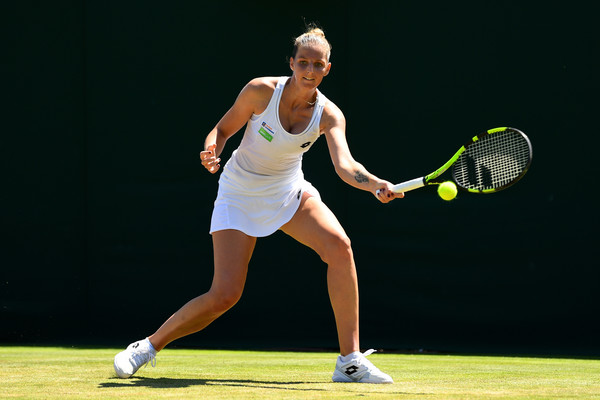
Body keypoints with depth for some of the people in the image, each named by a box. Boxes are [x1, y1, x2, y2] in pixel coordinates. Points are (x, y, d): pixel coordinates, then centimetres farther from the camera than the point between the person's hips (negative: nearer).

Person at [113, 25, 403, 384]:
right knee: (225, 295, -14)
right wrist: (211, 152, -26)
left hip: (290, 192, 3)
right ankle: (149, 346, 11)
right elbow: (223, 129, -4)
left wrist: (378, 185, -48)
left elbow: (345, 166, -28)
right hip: (240, 196, -3)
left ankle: (350, 361, -18)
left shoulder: (328, 116, -14)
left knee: (339, 246, -25)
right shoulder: (261, 91, -18)